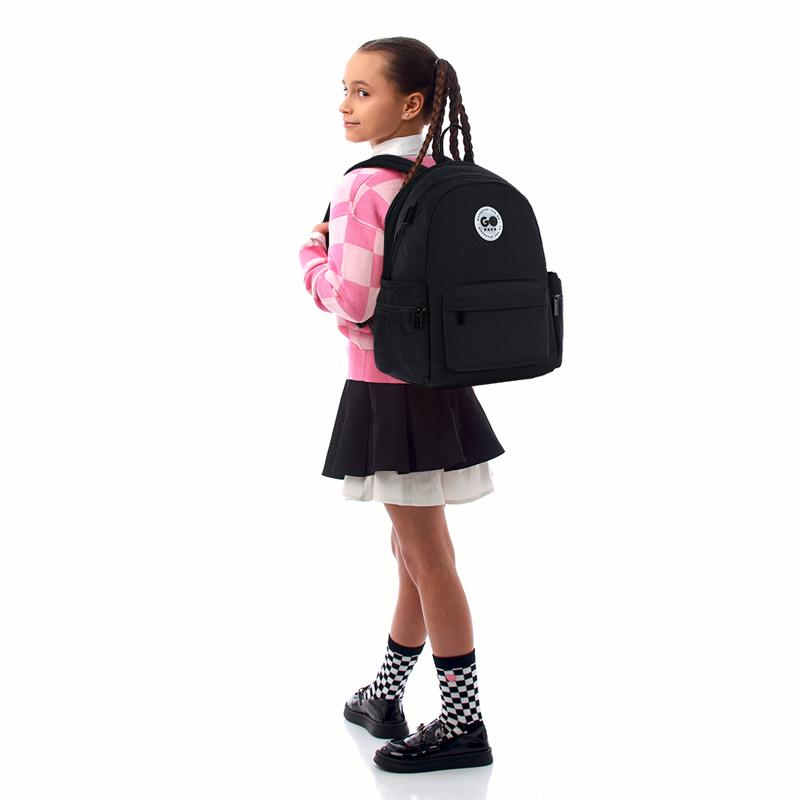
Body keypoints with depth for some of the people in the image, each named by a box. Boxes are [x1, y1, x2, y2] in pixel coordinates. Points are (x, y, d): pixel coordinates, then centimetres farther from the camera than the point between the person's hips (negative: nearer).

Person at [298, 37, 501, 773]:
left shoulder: (366, 189, -18)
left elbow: (350, 301, -22)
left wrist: (311, 254, -4)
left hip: (389, 391, -9)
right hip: (437, 381, 9)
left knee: (427, 555, -2)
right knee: (417, 548, 17)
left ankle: (464, 723, 6)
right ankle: (385, 697, 33)